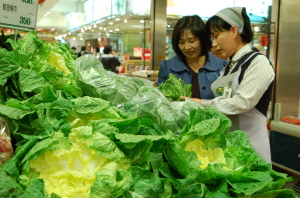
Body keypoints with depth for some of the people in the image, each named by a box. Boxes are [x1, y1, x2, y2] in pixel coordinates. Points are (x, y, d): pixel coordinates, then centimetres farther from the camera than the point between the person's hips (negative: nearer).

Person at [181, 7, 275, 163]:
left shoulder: (258, 62, -10)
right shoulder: (229, 67, 13)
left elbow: (242, 102, -19)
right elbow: (223, 103, 9)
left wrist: (203, 104, -13)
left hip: (249, 145, -7)